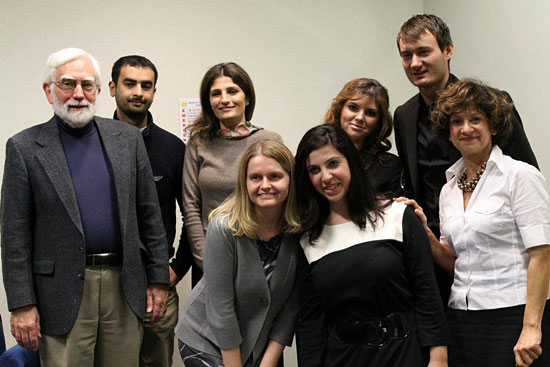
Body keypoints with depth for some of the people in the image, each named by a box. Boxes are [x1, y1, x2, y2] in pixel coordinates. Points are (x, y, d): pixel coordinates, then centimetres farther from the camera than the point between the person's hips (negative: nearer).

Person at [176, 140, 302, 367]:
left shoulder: (300, 231, -12)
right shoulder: (224, 228, -21)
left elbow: (291, 306, -7)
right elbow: (220, 308, -19)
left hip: (263, 345, 3)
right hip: (206, 342, -3)